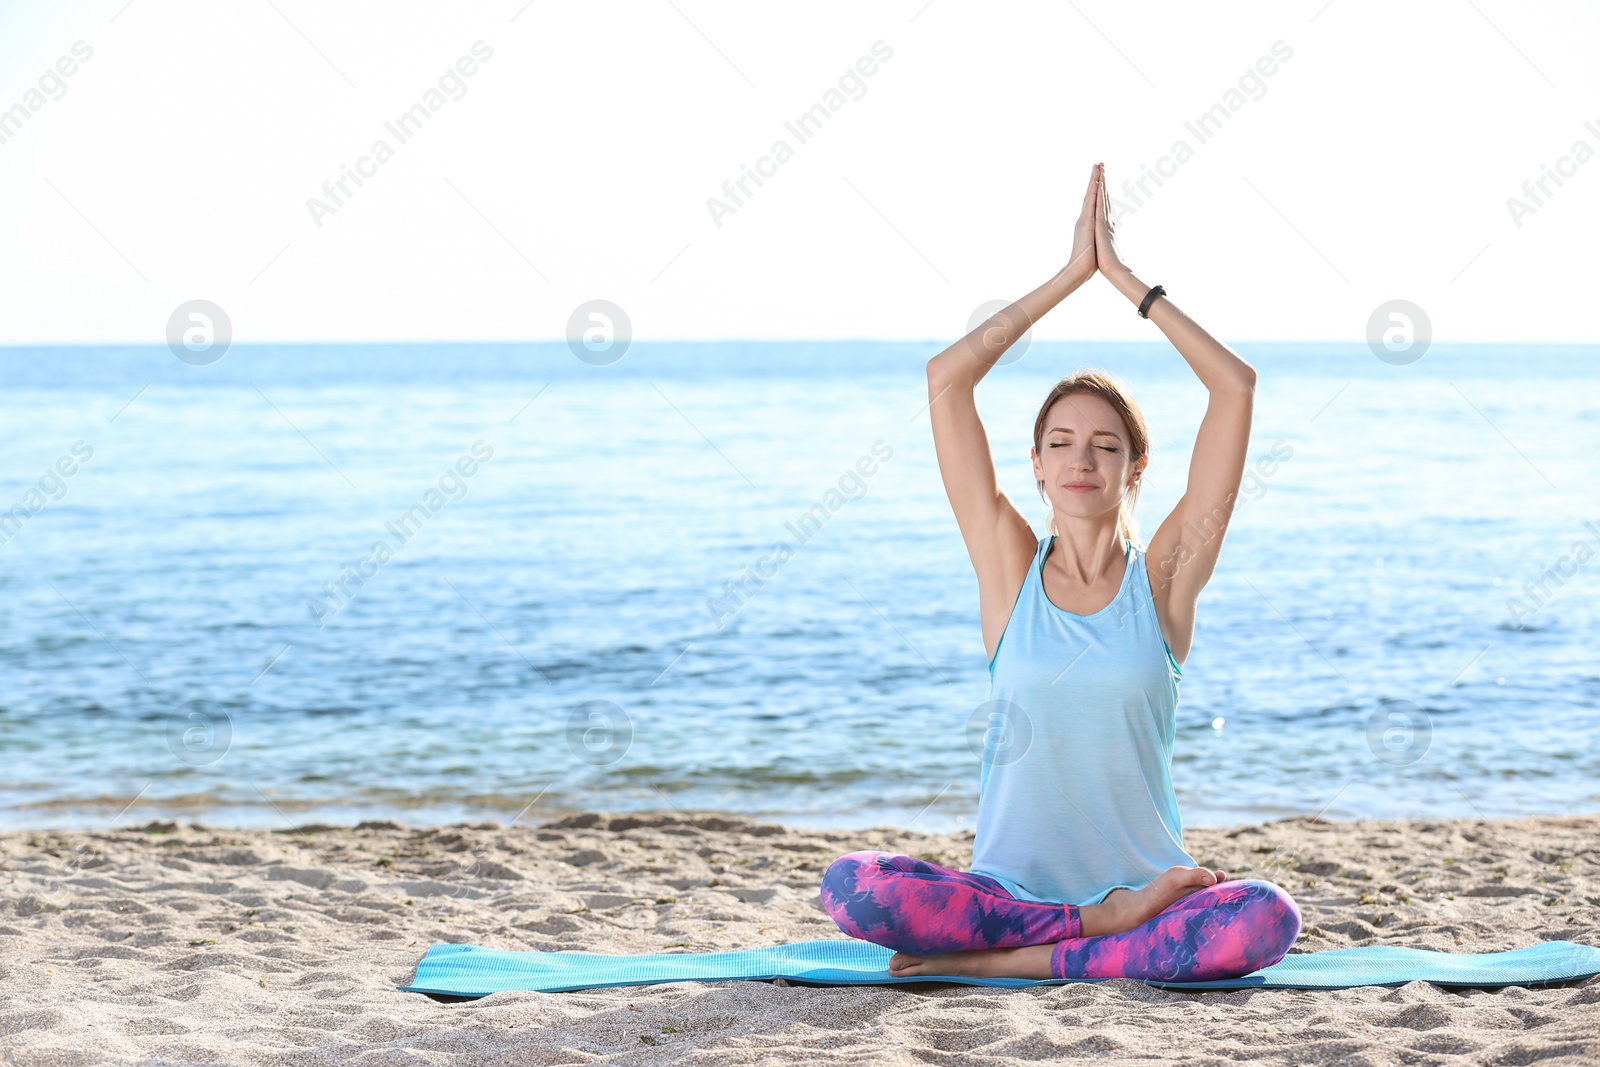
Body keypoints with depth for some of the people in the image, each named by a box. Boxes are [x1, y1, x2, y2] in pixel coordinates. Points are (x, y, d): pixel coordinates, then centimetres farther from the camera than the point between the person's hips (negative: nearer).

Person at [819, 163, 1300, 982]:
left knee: (1267, 919, -31)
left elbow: (1235, 386, -3)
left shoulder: (1163, 578, 2)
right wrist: (1071, 274, 1)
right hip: (1008, 887, 1)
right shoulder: (1010, 569, 4)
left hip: (1144, 877, 0)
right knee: (853, 885, -28)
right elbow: (945, 379, 0)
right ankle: (1115, 924, -16)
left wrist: (1122, 276, 0)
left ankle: (1013, 960, -20)